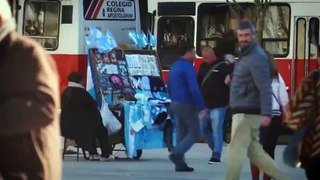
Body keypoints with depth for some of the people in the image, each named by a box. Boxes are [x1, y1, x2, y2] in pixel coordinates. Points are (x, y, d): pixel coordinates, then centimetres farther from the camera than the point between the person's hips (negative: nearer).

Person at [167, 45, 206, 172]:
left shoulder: (174, 67, 13)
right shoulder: (188, 68, -16)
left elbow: (169, 87, 20)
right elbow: (194, 89, -22)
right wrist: (201, 106, -17)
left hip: (175, 104, 9)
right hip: (187, 104, -9)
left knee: (181, 133, 12)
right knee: (194, 133, -2)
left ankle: (180, 163, 9)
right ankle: (177, 154, -18)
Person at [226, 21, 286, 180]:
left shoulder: (256, 57, -15)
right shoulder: (245, 55, 16)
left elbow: (265, 88, -23)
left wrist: (266, 114, -30)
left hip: (247, 113, -10)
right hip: (245, 113, 10)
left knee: (236, 152, -6)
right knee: (255, 152, 11)